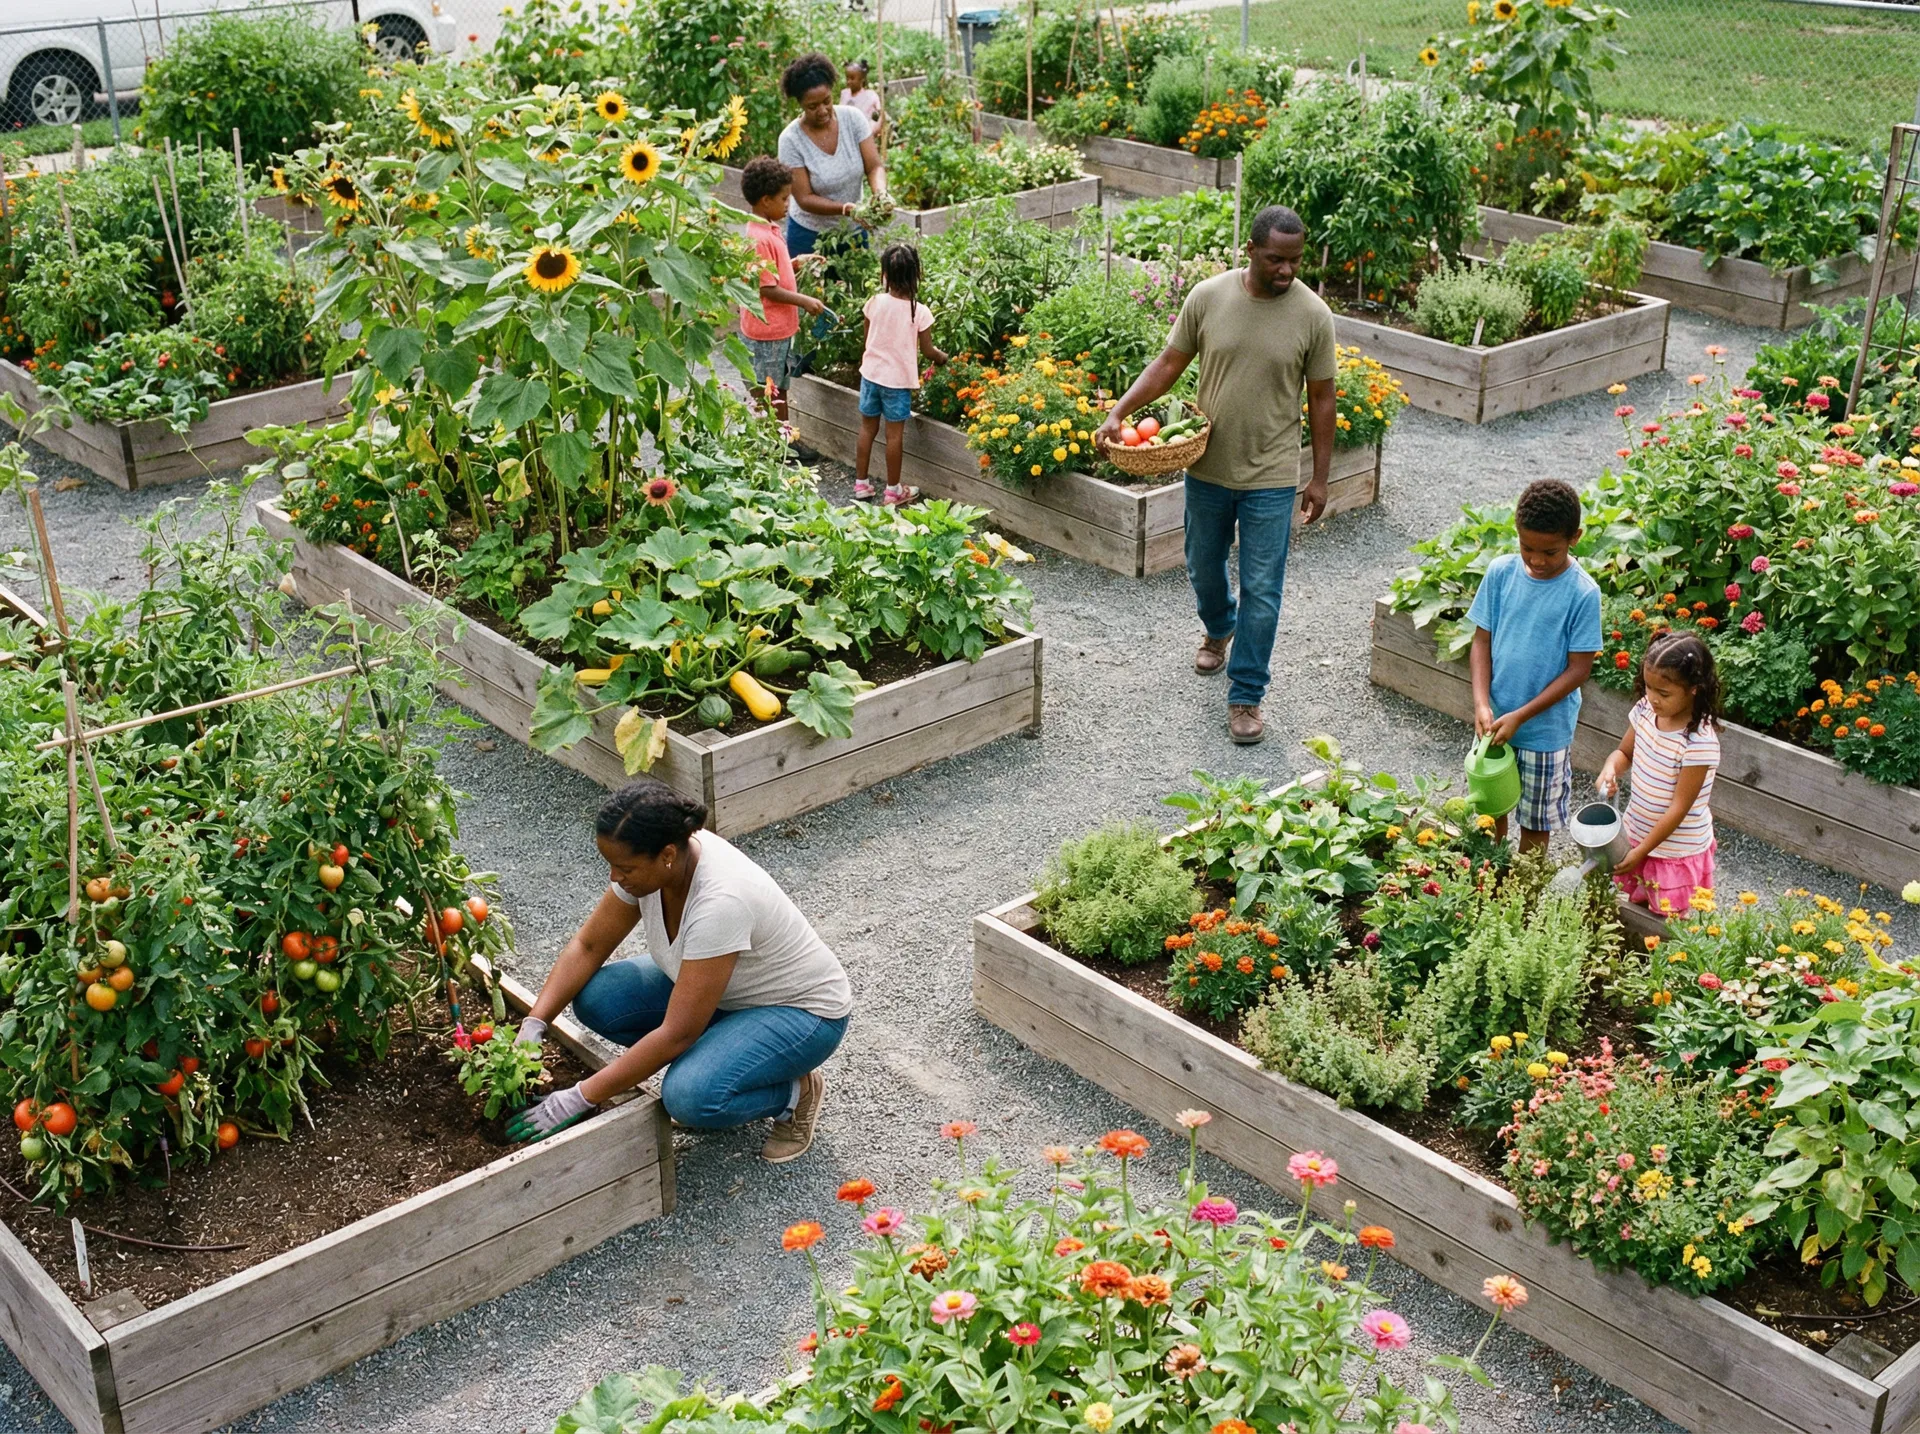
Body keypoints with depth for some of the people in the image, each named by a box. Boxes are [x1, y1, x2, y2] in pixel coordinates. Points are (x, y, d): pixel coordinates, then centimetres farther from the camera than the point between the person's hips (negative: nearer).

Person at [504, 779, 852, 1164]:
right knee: (594, 997, -12)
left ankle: (795, 1092, -2)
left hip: (803, 1009, -8)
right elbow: (588, 947, -3)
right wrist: (533, 1025, -16)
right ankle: (716, 1064, 7)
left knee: (690, 1096, -33)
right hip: (721, 989, 8)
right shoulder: (647, 860, -17)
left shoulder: (720, 901, -38)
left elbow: (677, 1034, -35)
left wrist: (579, 1099, -30)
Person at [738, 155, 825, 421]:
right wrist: (804, 301, -17)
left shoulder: (770, 229, 8)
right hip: (765, 332, -10)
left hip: (781, 328, 10)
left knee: (780, 389, 19)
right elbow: (767, 289, -22)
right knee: (764, 396, 1)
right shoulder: (758, 239, -22)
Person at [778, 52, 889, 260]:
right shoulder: (791, 139, -18)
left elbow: (874, 167, -10)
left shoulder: (853, 118, -10)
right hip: (810, 234, -2)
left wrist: (881, 194, -33)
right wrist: (847, 208, -33)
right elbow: (805, 198, -18)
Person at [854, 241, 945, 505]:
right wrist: (943, 358, 15)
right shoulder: (920, 312, -15)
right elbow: (927, 351, -7)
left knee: (867, 428, 15)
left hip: (871, 373, 3)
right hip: (898, 379, -3)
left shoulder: (875, 303, -8)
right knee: (894, 434, 6)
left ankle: (861, 483, 24)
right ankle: (893, 491, 14)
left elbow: (868, 339, 4)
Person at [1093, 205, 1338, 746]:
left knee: (1261, 591, 1)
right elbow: (1170, 363, 1)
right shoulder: (1208, 297, -8)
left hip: (1271, 478, -2)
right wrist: (1119, 412, -11)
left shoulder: (1313, 314, -11)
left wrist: (1319, 477, -2)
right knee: (1203, 568, 22)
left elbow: (1321, 398, -3)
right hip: (1207, 468, 3)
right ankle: (1219, 630, 53)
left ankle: (1245, 696, 13)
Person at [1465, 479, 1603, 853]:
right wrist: (1482, 704, -16)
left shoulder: (1583, 593, -17)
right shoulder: (1501, 572, -8)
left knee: (1536, 822, 13)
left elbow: (1578, 668, -14)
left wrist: (1520, 716, -19)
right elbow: (1482, 641, -2)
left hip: (1546, 729, -3)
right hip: (1494, 722, 3)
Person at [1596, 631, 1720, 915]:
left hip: (1676, 849, -6)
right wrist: (1611, 769, -15)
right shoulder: (1645, 711, -9)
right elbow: (1625, 752, 9)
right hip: (1636, 833, 7)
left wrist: (1642, 850, -18)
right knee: (1636, 905, 21)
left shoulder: (1699, 743, -29)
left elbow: (1679, 808, -23)